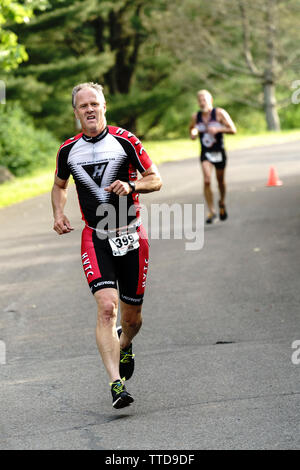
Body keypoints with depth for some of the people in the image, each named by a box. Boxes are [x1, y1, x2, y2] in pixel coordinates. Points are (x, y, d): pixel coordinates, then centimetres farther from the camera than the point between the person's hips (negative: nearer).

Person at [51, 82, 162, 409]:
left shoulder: (125, 140, -3)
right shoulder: (68, 150, 4)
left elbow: (155, 180, 0)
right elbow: (59, 185, 22)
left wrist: (131, 186, -19)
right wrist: (59, 214, 4)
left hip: (131, 235, 0)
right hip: (95, 238, 0)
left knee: (131, 317, 9)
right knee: (107, 308, -20)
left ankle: (124, 347, 45)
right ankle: (116, 384, -23)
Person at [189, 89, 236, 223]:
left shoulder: (219, 113, -8)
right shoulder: (196, 116, 2)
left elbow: (233, 130, -9)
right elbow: (192, 129, 20)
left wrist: (218, 129, -24)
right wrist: (193, 133, -4)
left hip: (219, 152, -1)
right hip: (205, 153, 1)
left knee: (220, 181, 13)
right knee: (207, 180, -16)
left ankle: (222, 203, 41)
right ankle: (211, 212, -14)